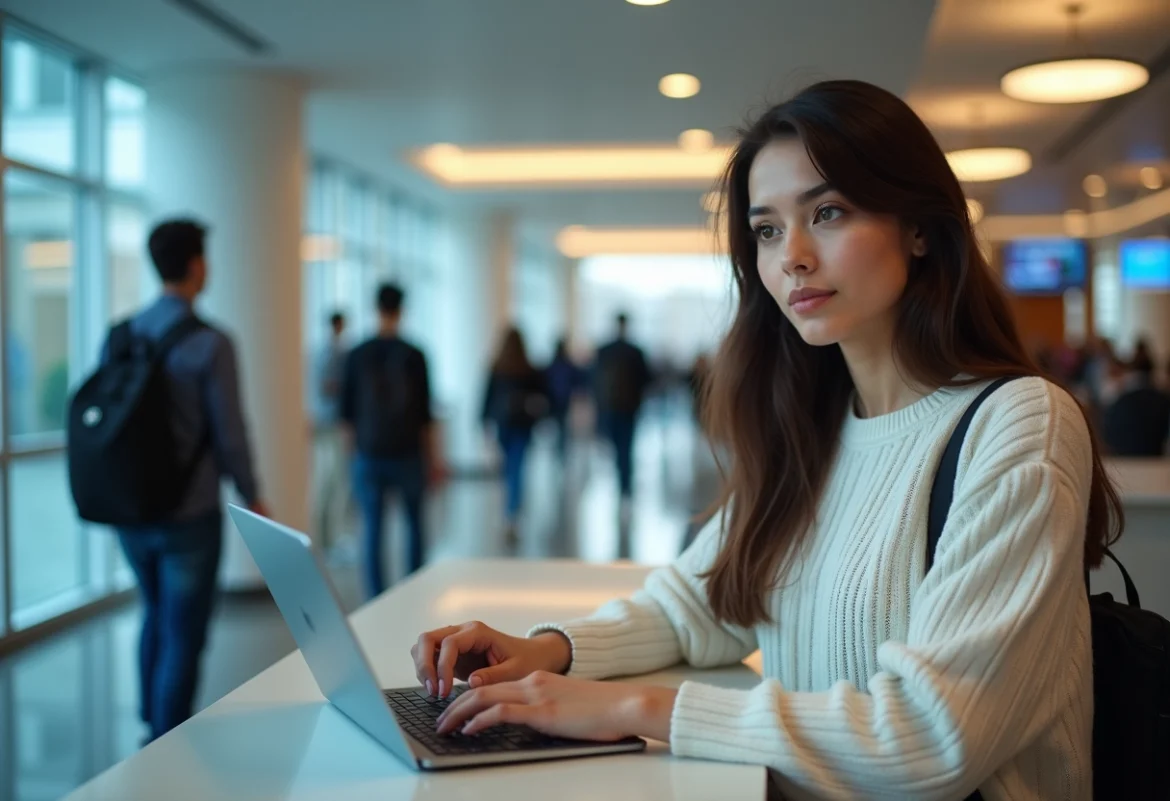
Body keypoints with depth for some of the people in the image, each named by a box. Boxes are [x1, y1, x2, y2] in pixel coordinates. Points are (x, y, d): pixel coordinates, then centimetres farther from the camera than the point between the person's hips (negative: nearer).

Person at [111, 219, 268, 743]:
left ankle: (153, 728, 37)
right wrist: (251, 498, 1)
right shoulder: (209, 343, -16)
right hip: (189, 514, -6)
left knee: (155, 616, 25)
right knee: (183, 636, 5)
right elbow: (228, 431, -13)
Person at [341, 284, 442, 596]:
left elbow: (347, 409, 4)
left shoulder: (358, 355, -1)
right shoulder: (413, 355, -6)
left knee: (372, 528, 4)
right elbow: (425, 412, -4)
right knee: (415, 522, 16)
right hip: (407, 452, -1)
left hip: (369, 454, 1)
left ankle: (377, 598, 2)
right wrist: (435, 458, 4)